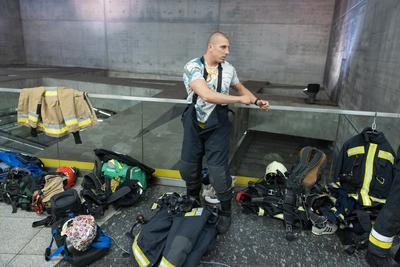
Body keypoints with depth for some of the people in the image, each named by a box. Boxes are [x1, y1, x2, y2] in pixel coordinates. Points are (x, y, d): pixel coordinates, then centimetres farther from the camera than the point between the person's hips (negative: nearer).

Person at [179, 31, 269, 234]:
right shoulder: (192, 67, -15)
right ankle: (192, 199, 43)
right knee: (187, 167, 14)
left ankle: (225, 212, 22)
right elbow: (207, 95, -29)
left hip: (217, 127, 1)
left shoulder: (228, 69, -1)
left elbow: (240, 87, 19)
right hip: (194, 126, 0)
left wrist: (257, 101, 4)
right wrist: (240, 99, -22)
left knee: (218, 172, -3)